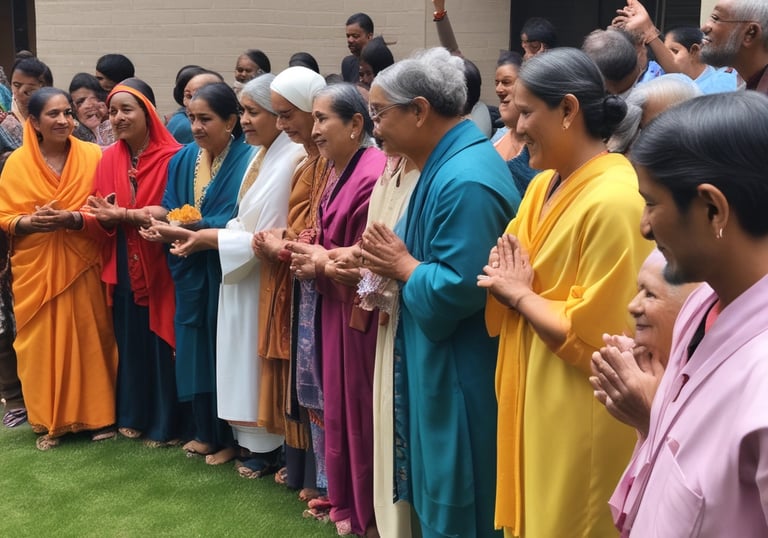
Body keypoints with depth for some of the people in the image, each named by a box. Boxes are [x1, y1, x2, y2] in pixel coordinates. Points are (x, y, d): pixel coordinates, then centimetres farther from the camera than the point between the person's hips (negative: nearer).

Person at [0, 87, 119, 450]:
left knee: (90, 338, 4)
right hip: (35, 268, 1)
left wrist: (73, 219, -19)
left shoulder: (93, 156, -3)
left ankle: (98, 414, 18)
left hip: (82, 265, -1)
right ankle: (50, 421, 18)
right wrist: (29, 222, -16)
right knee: (42, 342, 4)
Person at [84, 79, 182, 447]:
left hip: (159, 267, -5)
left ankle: (164, 423, 16)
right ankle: (133, 415, 27)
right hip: (122, 269, 5)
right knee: (129, 342, 12)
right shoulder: (109, 159, 7)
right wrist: (106, 216, -15)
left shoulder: (172, 157, -11)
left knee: (161, 343, 2)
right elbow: (103, 217, 8)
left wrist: (125, 214, -17)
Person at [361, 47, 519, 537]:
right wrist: (395, 261, 1)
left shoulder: (465, 181, -24)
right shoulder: (450, 162, 9)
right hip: (441, 365, 10)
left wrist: (403, 266, -12)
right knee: (439, 493, 22)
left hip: (461, 375, -10)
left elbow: (458, 289, -27)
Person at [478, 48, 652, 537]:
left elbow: (592, 334, -22)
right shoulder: (544, 185, 7)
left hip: (578, 415, -8)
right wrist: (510, 286, -13)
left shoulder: (615, 202, -22)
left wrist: (521, 296, -10)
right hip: (532, 394, 9)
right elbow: (505, 273, 9)